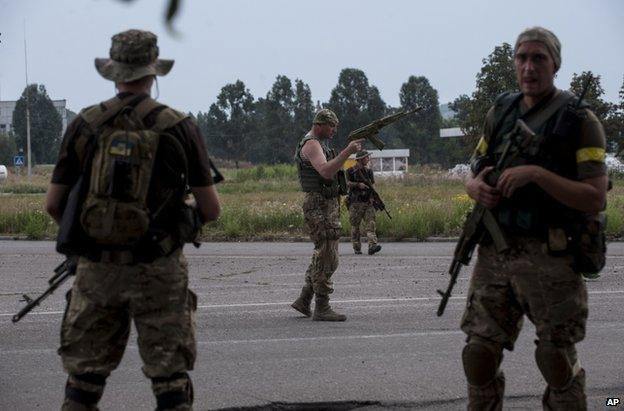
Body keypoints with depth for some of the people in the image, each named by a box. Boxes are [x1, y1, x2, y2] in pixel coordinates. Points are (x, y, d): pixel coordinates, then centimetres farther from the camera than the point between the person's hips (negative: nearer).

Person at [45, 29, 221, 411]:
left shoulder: (84, 125, 0)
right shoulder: (179, 126, -5)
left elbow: (54, 204, 2)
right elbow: (211, 209, -3)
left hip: (97, 269, 2)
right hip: (159, 271, -2)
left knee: (85, 374, 11)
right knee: (170, 377, 5)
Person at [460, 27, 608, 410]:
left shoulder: (579, 120, -5)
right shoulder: (501, 112, 12)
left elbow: (596, 199, -12)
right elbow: (474, 175, 19)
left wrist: (536, 174, -22)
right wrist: (478, 188, -6)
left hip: (550, 259, -5)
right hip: (494, 253, 5)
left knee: (559, 364, 3)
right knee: (480, 356, 7)